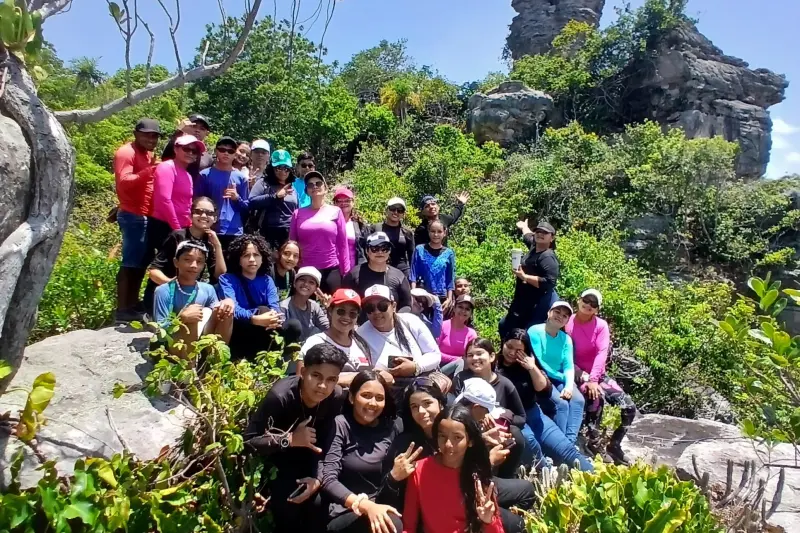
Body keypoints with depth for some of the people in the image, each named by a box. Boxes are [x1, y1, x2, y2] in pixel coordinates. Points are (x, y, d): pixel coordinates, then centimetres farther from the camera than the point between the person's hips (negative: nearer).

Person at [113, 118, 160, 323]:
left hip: (147, 216, 9)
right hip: (133, 216, -9)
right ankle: (122, 309, -5)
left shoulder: (148, 154, 20)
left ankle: (133, 304, 19)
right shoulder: (126, 152, -8)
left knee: (142, 262, 11)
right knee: (131, 262, -9)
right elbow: (123, 181, -21)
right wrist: (146, 172, -35)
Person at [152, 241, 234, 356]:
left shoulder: (208, 290, 0)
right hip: (170, 349, -5)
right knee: (201, 315, -27)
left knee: (226, 311, -9)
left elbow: (218, 315, 1)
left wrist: (227, 303, -20)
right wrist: (182, 317, -34)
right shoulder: (164, 291, -13)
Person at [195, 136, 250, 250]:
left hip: (235, 232, 1)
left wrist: (237, 198, -9)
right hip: (210, 231, -1)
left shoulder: (241, 178, 10)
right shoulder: (205, 175, 6)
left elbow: (247, 208, 10)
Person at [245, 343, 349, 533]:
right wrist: (290, 439, -39)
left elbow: (326, 444, -14)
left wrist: (318, 478, -27)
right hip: (275, 458, -3)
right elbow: (249, 441, -29)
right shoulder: (280, 396, -33)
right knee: (288, 509, -18)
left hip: (306, 459, 3)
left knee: (318, 503, -13)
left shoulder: (337, 397, -20)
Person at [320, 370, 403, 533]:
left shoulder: (391, 427, 6)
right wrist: (367, 506, -26)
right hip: (344, 513, -4)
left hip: (380, 506, 4)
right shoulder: (340, 425, -6)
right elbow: (328, 480, -15)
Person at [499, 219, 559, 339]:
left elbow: (549, 283, -28)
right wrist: (524, 227, 57)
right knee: (504, 326, 18)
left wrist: (524, 276, -23)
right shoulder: (534, 246, 10)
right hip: (525, 303, 11)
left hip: (540, 306, -11)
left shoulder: (548, 257, -17)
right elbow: (528, 235, 36)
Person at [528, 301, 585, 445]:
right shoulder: (535, 331, -11)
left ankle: (570, 442, -24)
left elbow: (569, 366, -1)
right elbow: (536, 362, -17)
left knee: (578, 400, -19)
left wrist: (569, 385, -20)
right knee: (561, 403, -26)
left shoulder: (566, 339, 7)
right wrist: (560, 376, -11)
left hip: (559, 379, 6)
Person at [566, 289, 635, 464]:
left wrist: (593, 379, -26)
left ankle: (614, 444, 12)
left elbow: (602, 353, -14)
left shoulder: (601, 325, -2)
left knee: (629, 407, -11)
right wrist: (584, 377, -21)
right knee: (596, 397, -34)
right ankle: (594, 443, -15)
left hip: (598, 375, 4)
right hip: (576, 375, -4)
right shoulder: (567, 323, -7)